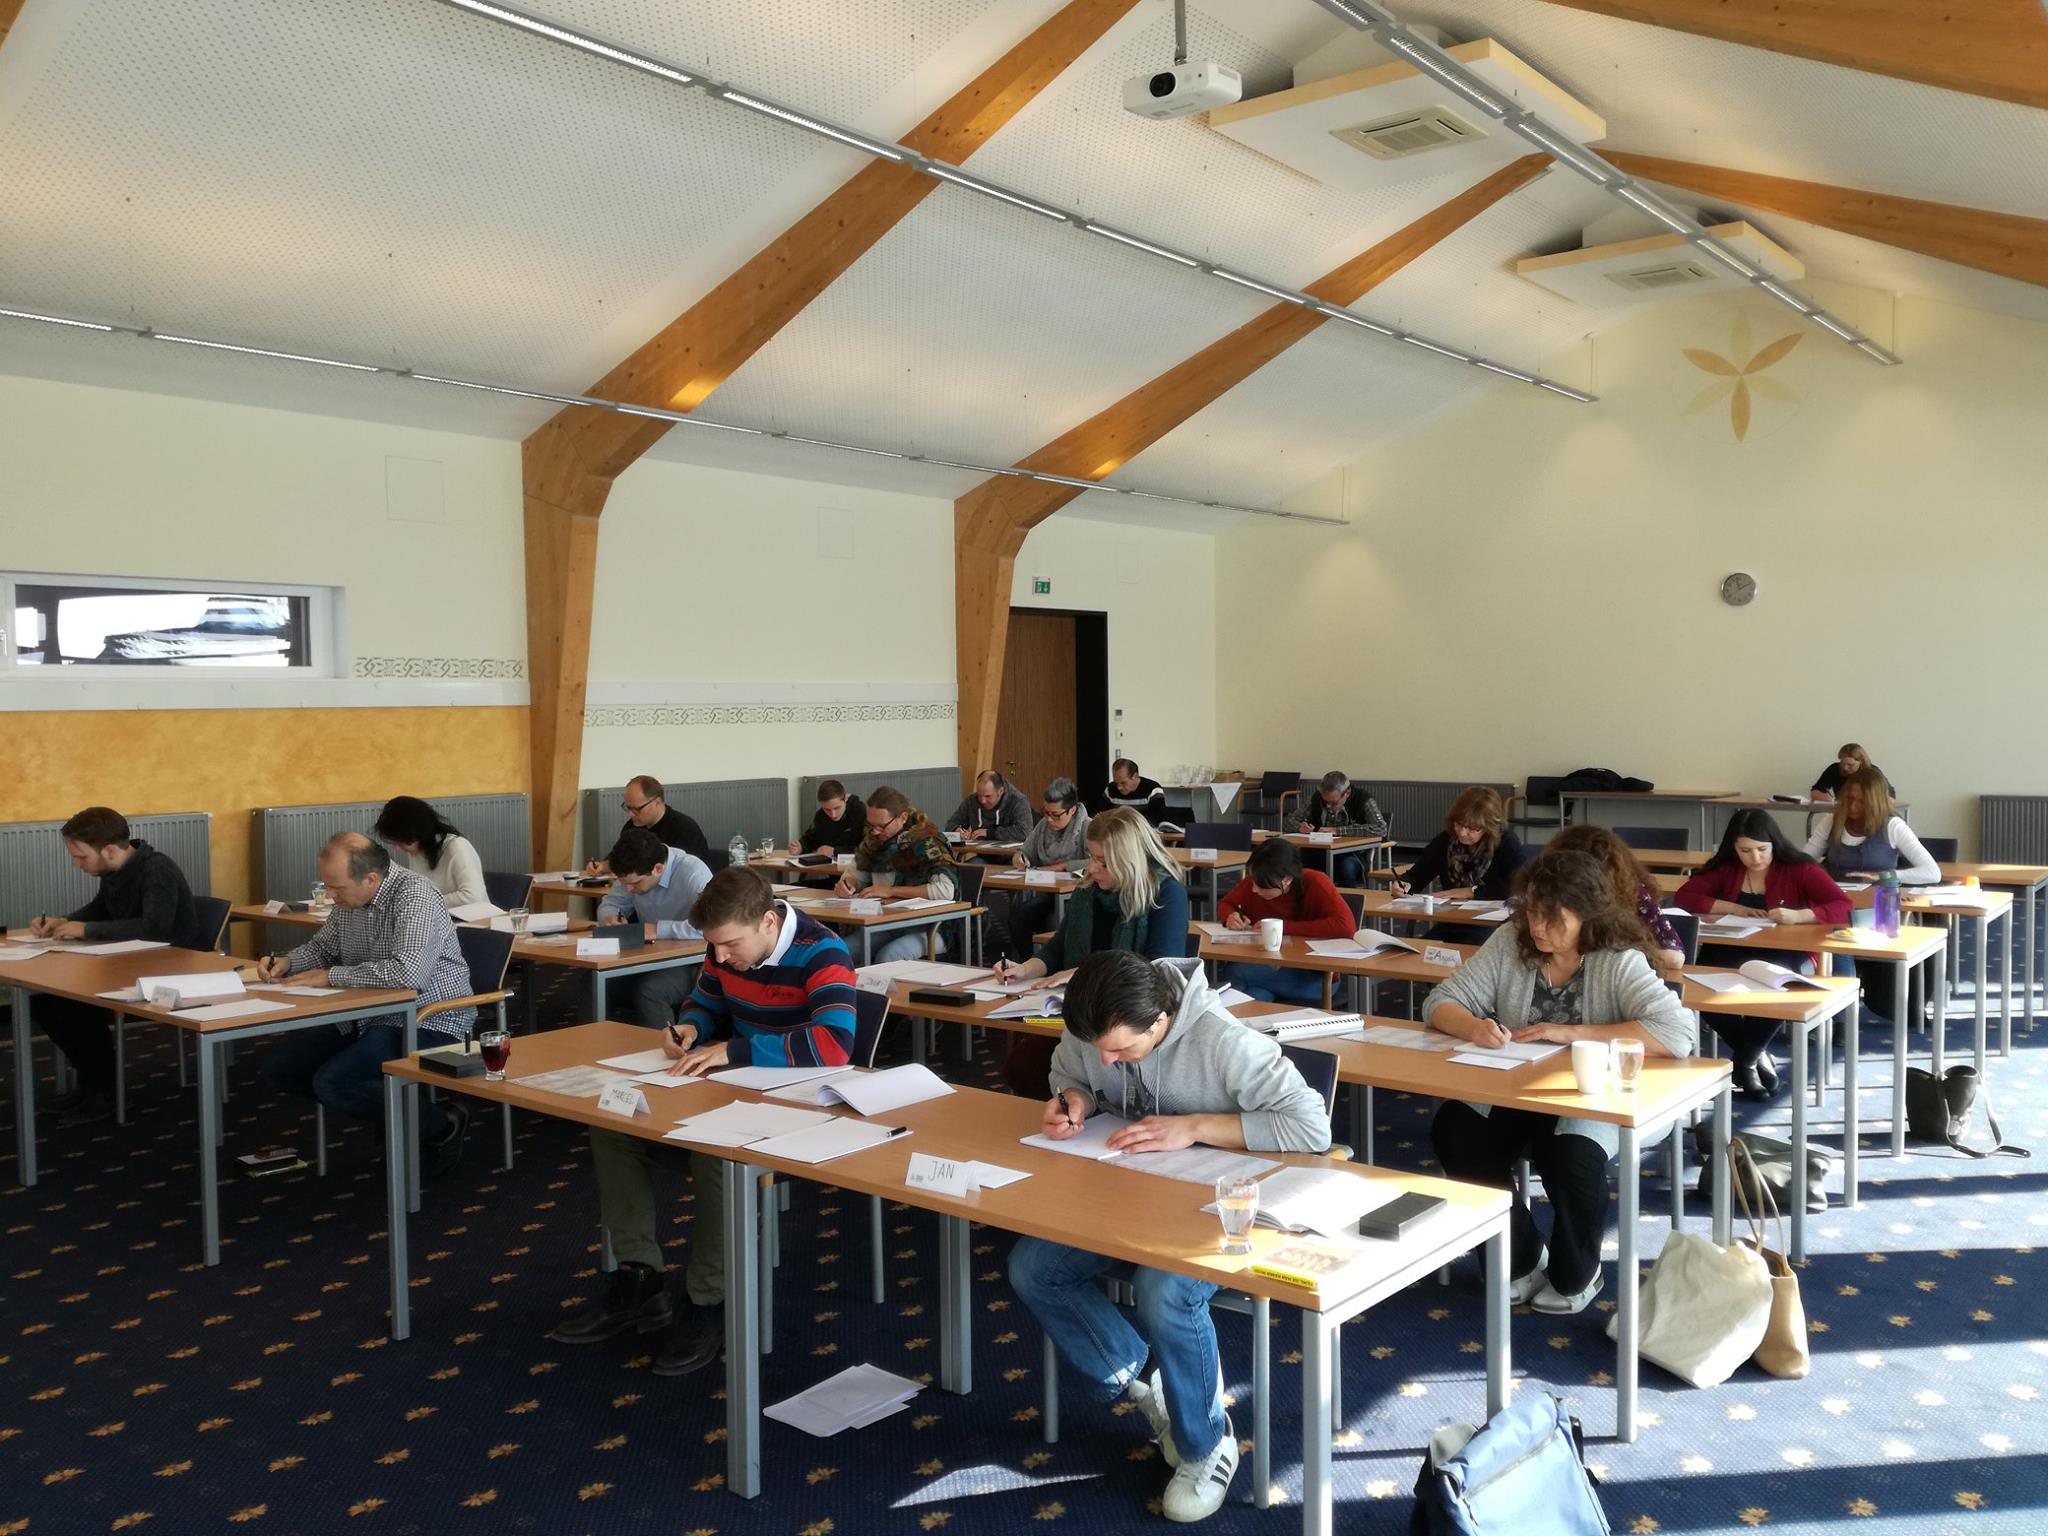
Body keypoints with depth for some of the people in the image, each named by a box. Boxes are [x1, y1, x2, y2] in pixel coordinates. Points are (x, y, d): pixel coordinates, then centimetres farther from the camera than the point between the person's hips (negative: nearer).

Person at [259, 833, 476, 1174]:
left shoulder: (414, 897, -24)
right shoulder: (349, 900, 3)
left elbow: (407, 972, -37)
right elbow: (322, 946, 22)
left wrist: (331, 976, -25)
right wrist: (286, 962, -1)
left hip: (427, 1021, -9)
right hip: (367, 1016, 9)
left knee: (332, 1082, -24)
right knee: (279, 1066, 4)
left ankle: (441, 1124, -5)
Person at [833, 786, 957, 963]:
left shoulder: (926, 842, -13)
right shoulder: (874, 839, 6)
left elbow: (945, 890, -26)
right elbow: (856, 874, 21)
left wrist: (891, 891, -22)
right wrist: (846, 883, -4)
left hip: (928, 928, -6)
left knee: (887, 957, -33)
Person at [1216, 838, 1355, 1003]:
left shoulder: (1316, 883, -18)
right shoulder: (1253, 881, -6)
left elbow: (1347, 926, -31)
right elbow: (1225, 904, 13)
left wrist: (1283, 926, -27)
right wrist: (1231, 916, -12)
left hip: (1314, 978, -4)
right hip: (1266, 969, 4)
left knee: (1233, 973, -25)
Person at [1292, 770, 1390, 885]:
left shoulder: (1363, 799, -9)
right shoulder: (1317, 797, 4)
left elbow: (1381, 829, -23)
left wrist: (1337, 830, -23)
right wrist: (1300, 826, -10)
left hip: (1353, 854, -3)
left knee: (1347, 867, -37)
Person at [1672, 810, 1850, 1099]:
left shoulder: (1800, 870, -2)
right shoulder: (1725, 869, 6)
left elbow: (1842, 907, -11)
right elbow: (1683, 896, 0)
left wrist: (1797, 915, -28)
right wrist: (1733, 908, -11)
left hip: (1787, 959, -2)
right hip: (1735, 957, 3)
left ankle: (1743, 1061, -10)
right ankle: (1755, 1054, -5)